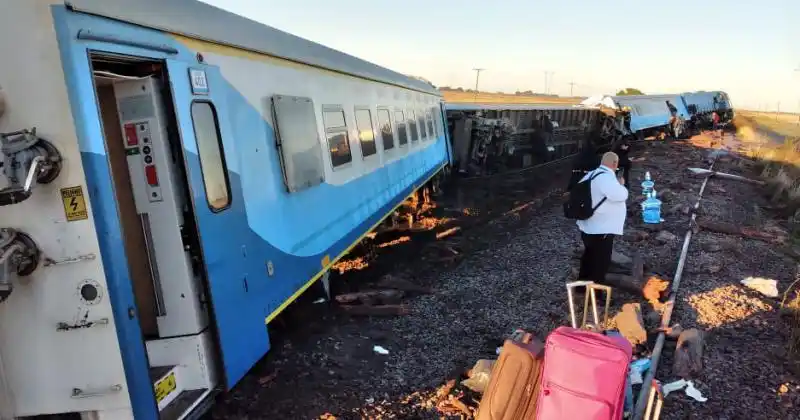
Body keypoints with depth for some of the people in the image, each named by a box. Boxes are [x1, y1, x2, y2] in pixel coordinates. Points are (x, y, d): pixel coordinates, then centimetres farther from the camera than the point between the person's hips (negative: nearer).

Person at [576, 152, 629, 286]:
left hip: (588, 227, 9)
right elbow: (621, 195, -29)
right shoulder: (607, 178, -23)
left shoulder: (591, 175, 6)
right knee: (600, 264, 5)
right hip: (601, 230, -9)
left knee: (589, 258, 24)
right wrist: (621, 184, -9)